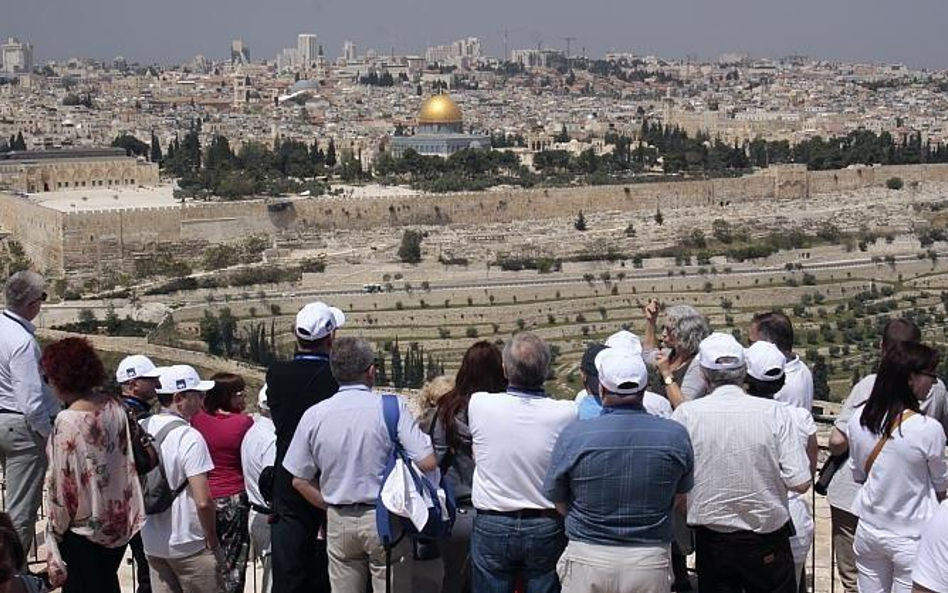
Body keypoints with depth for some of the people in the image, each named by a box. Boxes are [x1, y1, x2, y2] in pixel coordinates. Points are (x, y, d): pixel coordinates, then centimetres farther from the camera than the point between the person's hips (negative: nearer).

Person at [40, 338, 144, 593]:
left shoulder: (67, 421, -22)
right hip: (118, 524, 6)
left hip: (83, 528, -6)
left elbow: (60, 484, -17)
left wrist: (55, 531, -6)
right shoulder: (115, 407, -3)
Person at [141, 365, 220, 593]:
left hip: (151, 543, 7)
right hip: (188, 544, -7)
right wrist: (213, 542, -9)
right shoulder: (190, 437, -19)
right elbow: (203, 501, -23)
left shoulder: (141, 429, 3)